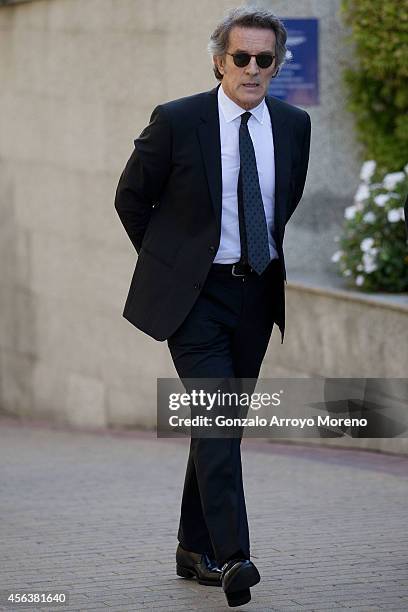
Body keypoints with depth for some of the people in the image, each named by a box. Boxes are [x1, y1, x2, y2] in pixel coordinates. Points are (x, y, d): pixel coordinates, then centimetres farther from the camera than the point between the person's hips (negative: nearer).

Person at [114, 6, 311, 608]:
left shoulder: (295, 125, 3)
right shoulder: (176, 121, -8)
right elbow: (131, 199, 3)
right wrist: (169, 263, 8)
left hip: (258, 291, 4)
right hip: (194, 293, -4)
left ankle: (196, 549, 22)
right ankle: (232, 556, -20)